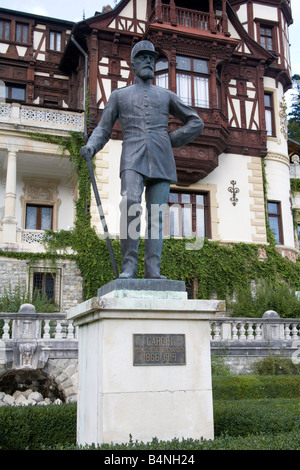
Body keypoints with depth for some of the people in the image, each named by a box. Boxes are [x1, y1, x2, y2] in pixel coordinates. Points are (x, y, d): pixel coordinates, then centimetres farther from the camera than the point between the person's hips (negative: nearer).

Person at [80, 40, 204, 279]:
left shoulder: (166, 95, 22)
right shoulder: (119, 95, 21)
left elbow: (196, 123, 23)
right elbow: (103, 130, 14)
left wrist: (170, 141, 10)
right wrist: (90, 147, -9)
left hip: (161, 161, 2)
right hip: (133, 159, -2)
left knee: (156, 216, -6)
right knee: (131, 206, -25)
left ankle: (153, 271, -8)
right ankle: (129, 266, -20)